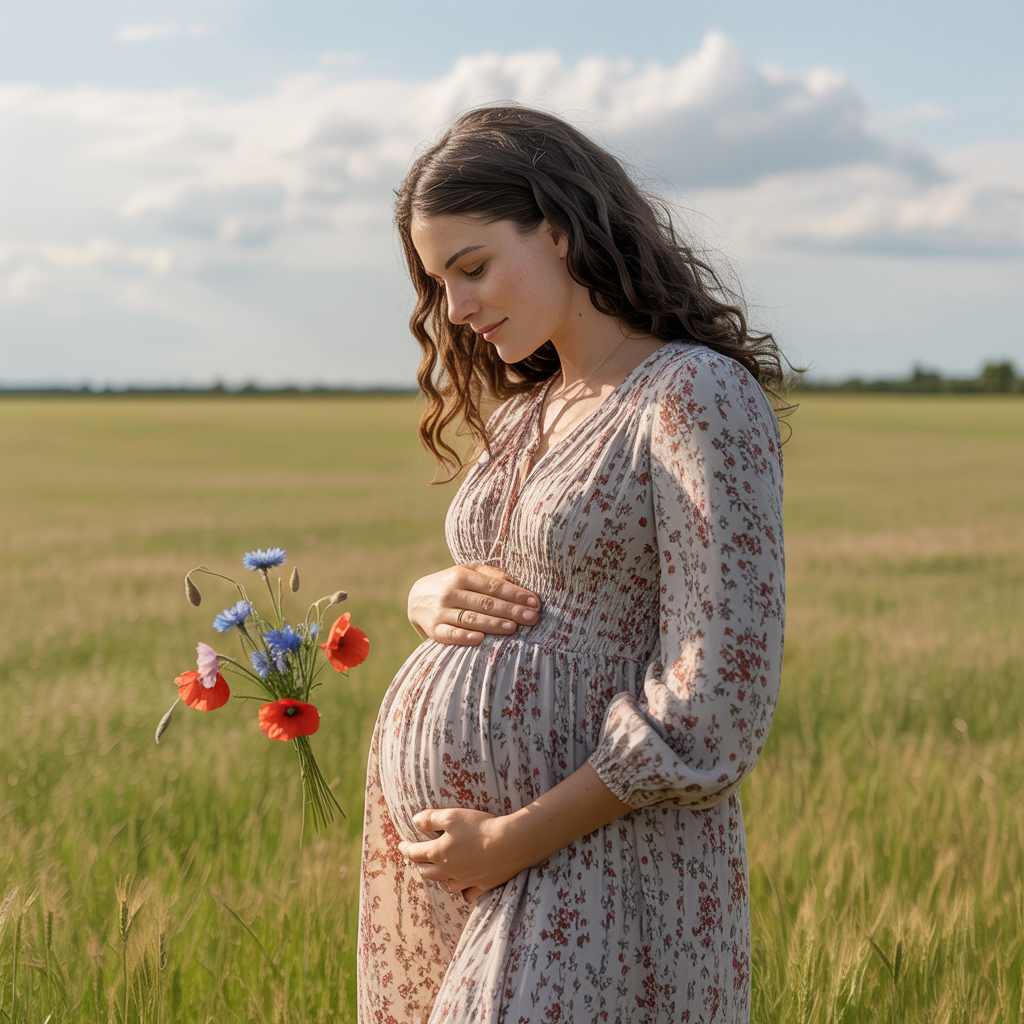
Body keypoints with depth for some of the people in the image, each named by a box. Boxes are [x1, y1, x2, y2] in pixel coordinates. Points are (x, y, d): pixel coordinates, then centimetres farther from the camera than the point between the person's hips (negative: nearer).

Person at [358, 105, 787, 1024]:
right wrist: (432, 597, 3)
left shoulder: (698, 397, -11)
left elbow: (717, 703, -17)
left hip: (592, 866, -7)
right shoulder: (523, 415, 13)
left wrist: (514, 840, -15)